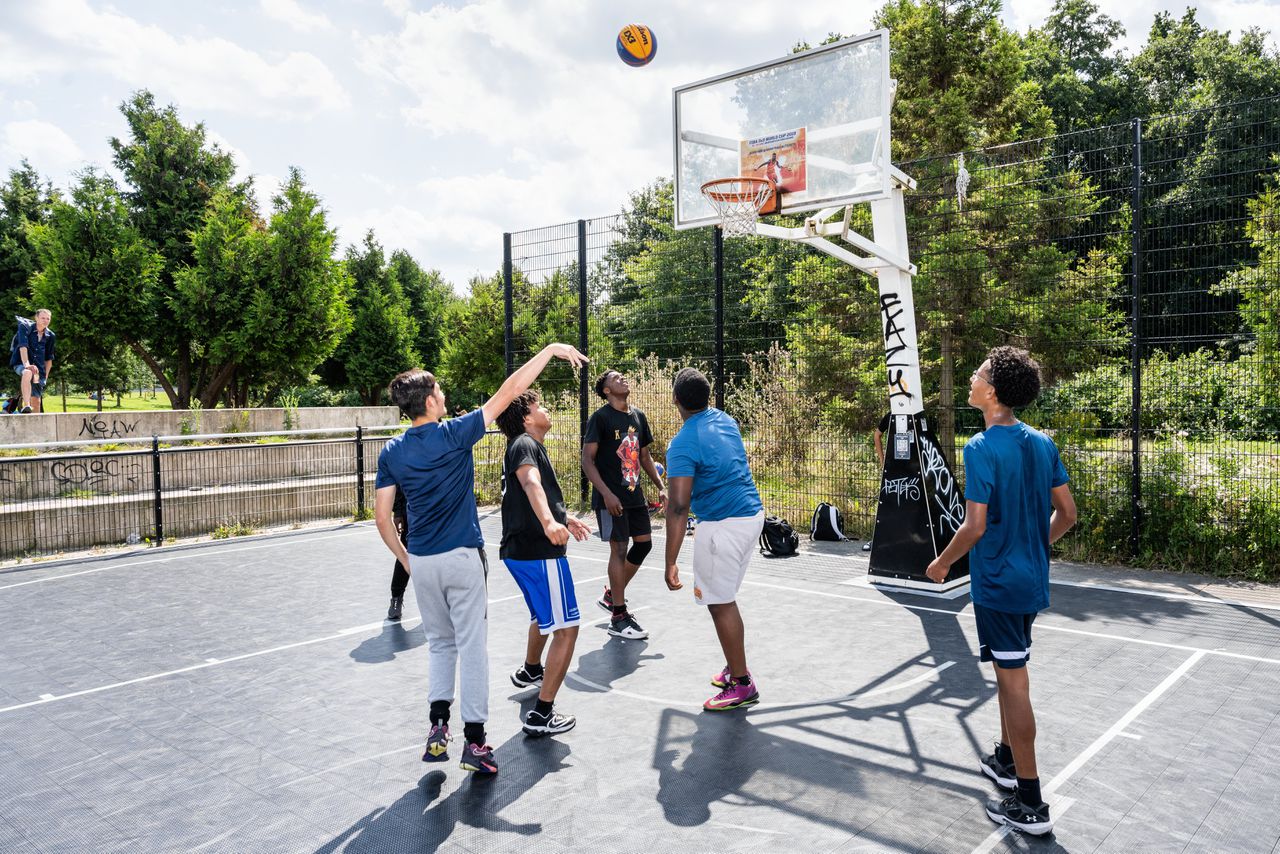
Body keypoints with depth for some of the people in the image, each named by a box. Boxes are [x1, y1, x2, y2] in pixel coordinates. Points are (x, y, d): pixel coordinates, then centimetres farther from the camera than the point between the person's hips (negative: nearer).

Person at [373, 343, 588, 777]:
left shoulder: (392, 452, 1)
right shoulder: (454, 434, -11)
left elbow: (382, 517, 1)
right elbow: (509, 392, -10)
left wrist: (406, 560, 14)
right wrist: (551, 350, -6)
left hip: (422, 562, 4)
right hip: (462, 558, -4)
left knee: (440, 644, 20)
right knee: (471, 647, 4)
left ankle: (438, 726, 8)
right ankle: (474, 740, 7)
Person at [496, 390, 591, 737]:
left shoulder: (527, 446, 20)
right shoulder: (525, 445, -12)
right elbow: (531, 483, -35)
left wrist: (565, 518, 44)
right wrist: (550, 522, -52)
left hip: (521, 550, 11)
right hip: (539, 552, -11)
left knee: (543, 615, 32)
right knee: (566, 629, -9)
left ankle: (530, 670, 56)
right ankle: (542, 715, -8)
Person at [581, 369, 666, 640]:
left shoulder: (638, 416, 12)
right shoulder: (600, 417, -9)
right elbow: (587, 460, -13)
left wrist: (661, 486, 11)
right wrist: (607, 493, -21)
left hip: (635, 494, 7)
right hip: (611, 498, -7)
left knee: (644, 543, 9)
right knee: (619, 549, -5)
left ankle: (611, 596, 28)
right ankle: (618, 618, 5)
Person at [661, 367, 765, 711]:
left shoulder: (683, 445, -18)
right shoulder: (726, 421, 7)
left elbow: (678, 506, -23)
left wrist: (670, 563, -22)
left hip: (722, 525, -9)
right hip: (753, 514, 9)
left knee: (720, 604, 2)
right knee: (726, 599, 19)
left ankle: (742, 684, 9)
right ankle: (734, 669, 28)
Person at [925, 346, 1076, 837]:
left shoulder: (981, 449, -19)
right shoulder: (1042, 444, 3)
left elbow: (975, 526, -21)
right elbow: (1067, 513, 8)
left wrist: (942, 564, -6)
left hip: (998, 583, -8)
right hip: (1032, 578, 8)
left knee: (1013, 681, -1)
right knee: (1010, 672, 23)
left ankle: (1031, 805, 9)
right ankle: (1007, 761, 40)